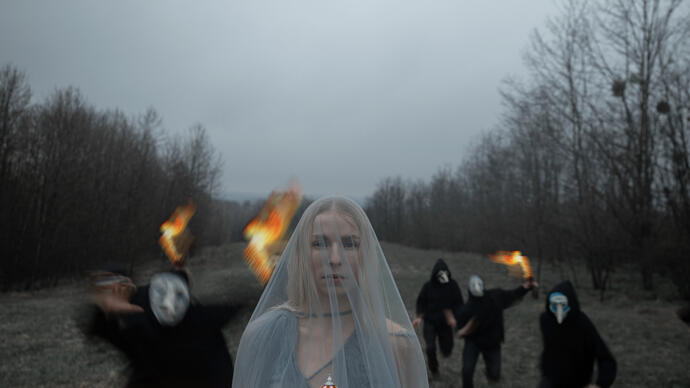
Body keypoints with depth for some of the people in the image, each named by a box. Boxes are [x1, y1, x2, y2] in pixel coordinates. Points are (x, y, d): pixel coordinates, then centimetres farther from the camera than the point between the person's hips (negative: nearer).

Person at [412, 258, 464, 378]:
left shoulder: (453, 285, -11)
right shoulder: (428, 286, -13)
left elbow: (459, 303, -4)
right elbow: (421, 303, -1)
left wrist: (454, 317, -17)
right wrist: (419, 317, -14)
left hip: (445, 323, 1)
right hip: (430, 322, -1)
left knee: (447, 351, 4)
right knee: (430, 348, -15)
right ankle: (433, 367, 18)